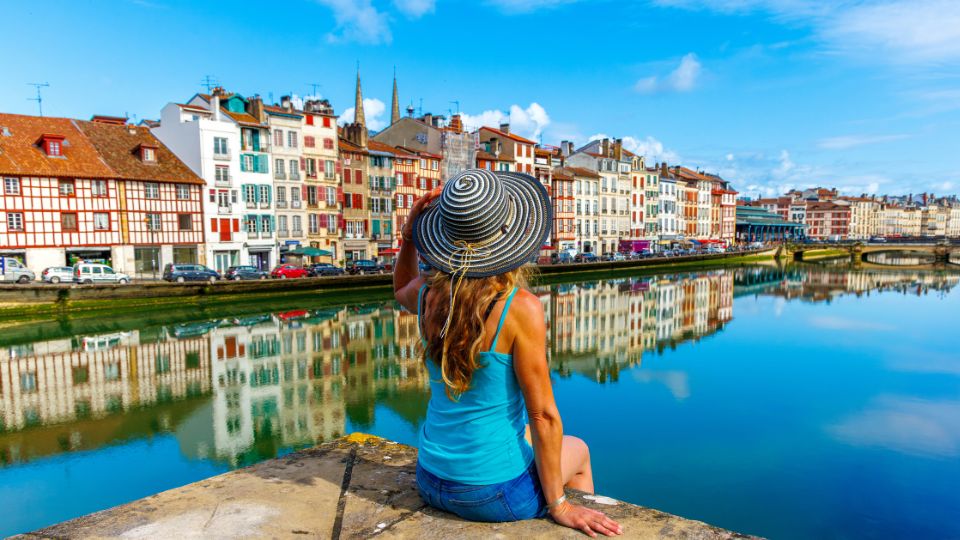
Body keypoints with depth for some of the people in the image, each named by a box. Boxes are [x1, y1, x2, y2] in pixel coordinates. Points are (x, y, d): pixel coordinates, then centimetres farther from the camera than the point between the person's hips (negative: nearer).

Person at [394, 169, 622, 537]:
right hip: (494, 494, -5)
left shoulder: (428, 293, -9)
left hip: (430, 481, 6)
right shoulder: (520, 308, -24)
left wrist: (409, 234, 0)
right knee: (578, 451, 27)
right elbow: (543, 415, -18)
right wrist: (558, 505, -7)